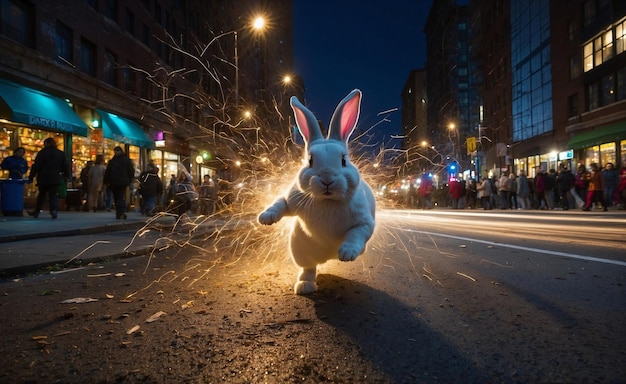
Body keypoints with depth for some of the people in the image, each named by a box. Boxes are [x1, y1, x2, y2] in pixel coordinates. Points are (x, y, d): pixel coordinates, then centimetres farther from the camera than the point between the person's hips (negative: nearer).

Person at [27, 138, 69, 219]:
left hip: (43, 178, -1)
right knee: (53, 195, 1)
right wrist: (66, 176, 20)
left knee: (41, 195, 13)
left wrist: (31, 177, -3)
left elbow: (36, 166, -6)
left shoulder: (42, 152, -4)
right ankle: (54, 210, -22)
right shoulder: (61, 153, 7)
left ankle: (36, 211, 24)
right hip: (55, 179, 2)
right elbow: (65, 166, 10)